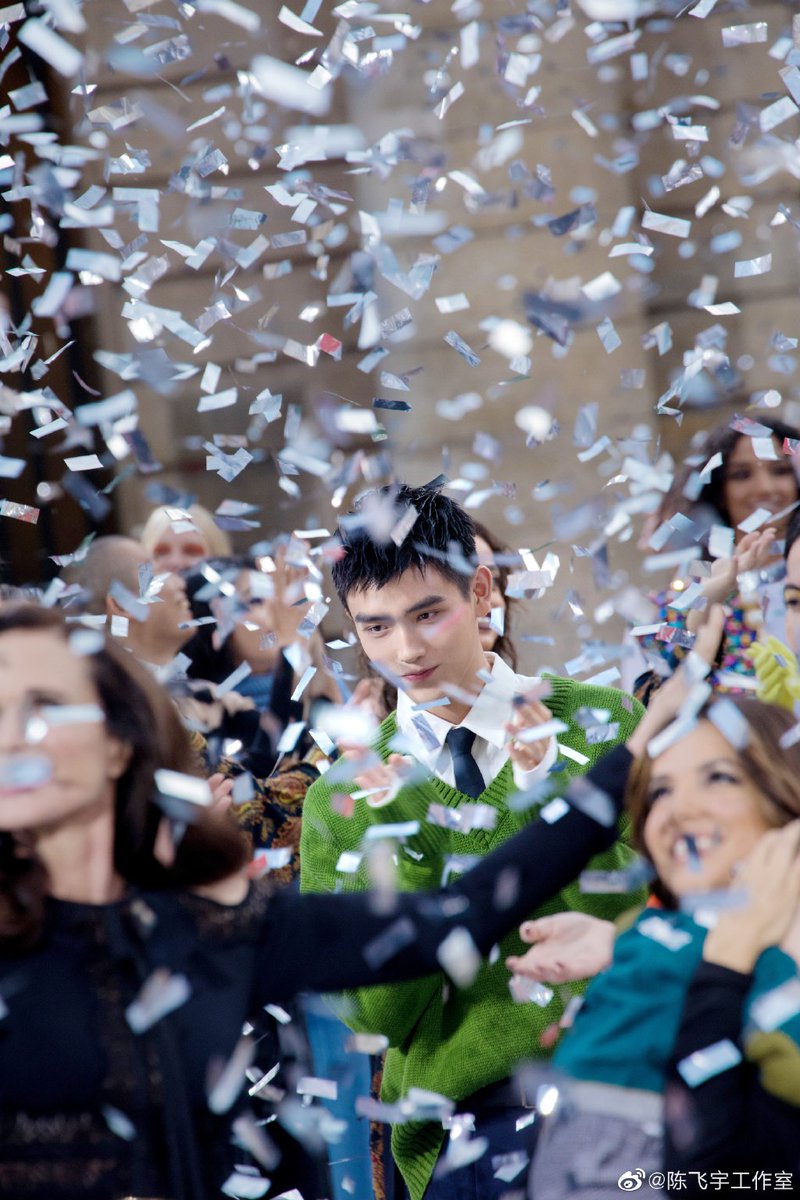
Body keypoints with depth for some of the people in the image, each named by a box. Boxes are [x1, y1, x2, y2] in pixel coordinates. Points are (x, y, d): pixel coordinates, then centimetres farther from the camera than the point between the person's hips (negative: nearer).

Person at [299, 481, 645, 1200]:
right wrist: (393, 836, -10)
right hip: (469, 1111, -1)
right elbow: (379, 1015, 1)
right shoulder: (345, 796, 6)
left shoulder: (598, 720, 5)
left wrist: (550, 785, -12)